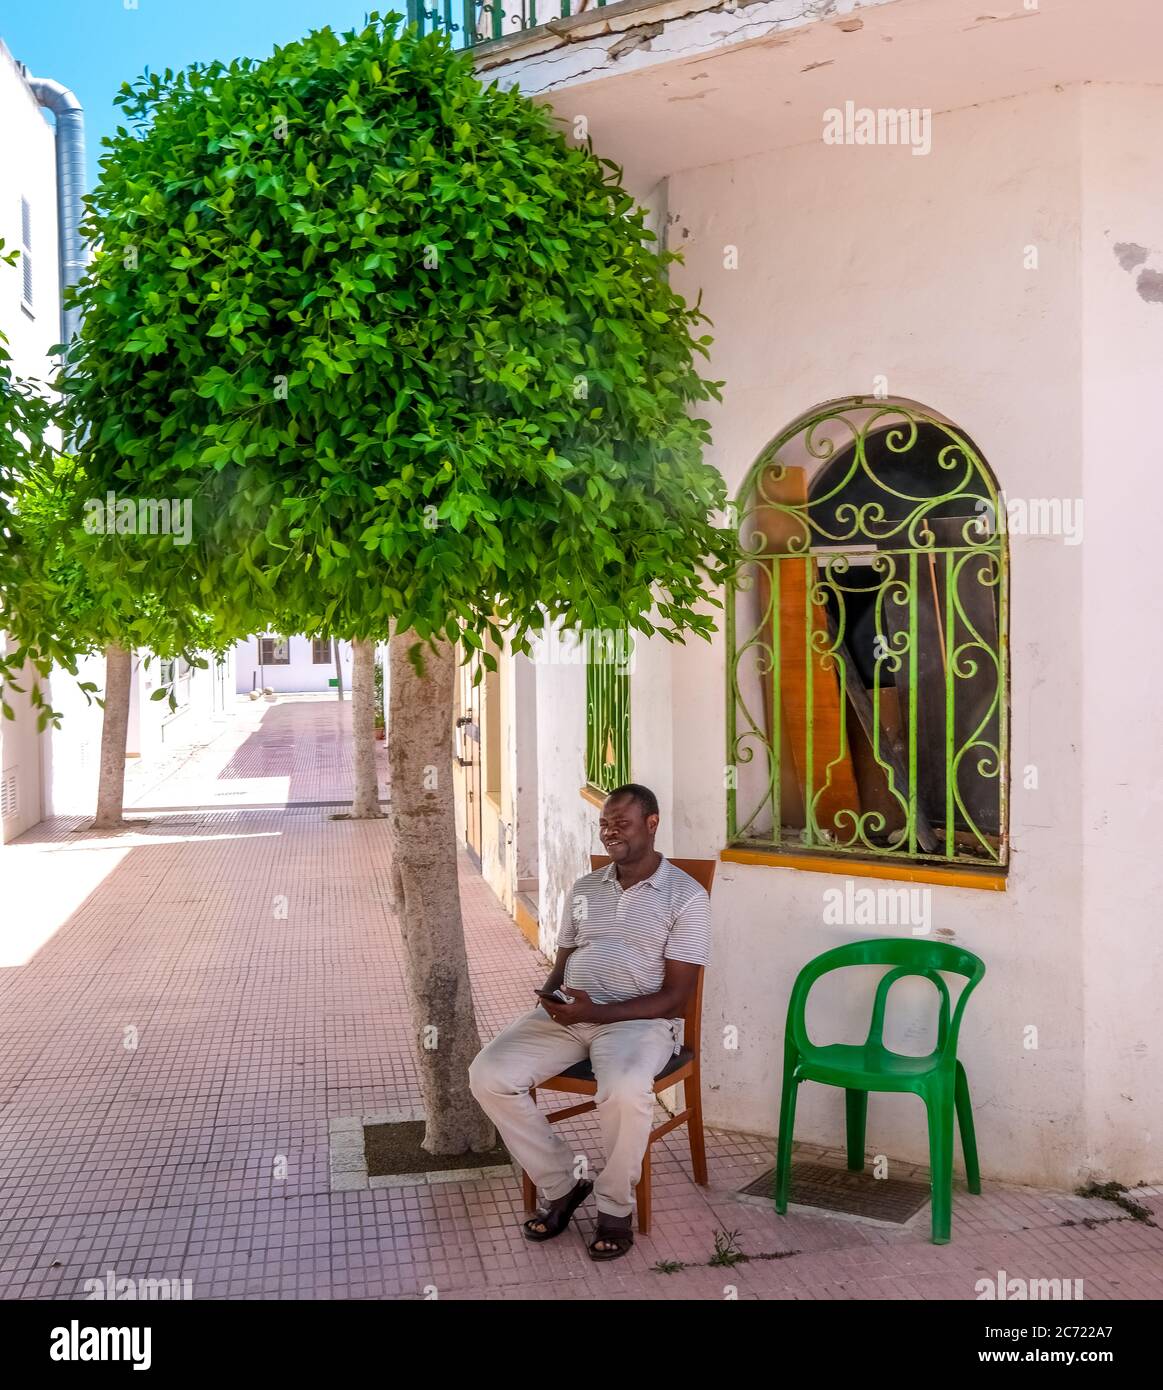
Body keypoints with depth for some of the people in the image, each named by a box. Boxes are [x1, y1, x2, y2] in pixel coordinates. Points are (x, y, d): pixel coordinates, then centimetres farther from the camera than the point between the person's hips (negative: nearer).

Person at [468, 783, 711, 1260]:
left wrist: (595, 1011, -19)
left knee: (625, 1090, -38)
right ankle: (560, 1185, 2)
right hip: (565, 1014, 6)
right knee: (488, 1074, -18)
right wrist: (549, 996, -7)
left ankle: (615, 1206, -8)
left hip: (637, 1020, -5)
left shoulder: (686, 896, -3)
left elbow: (674, 997, -8)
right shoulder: (584, 888, 16)